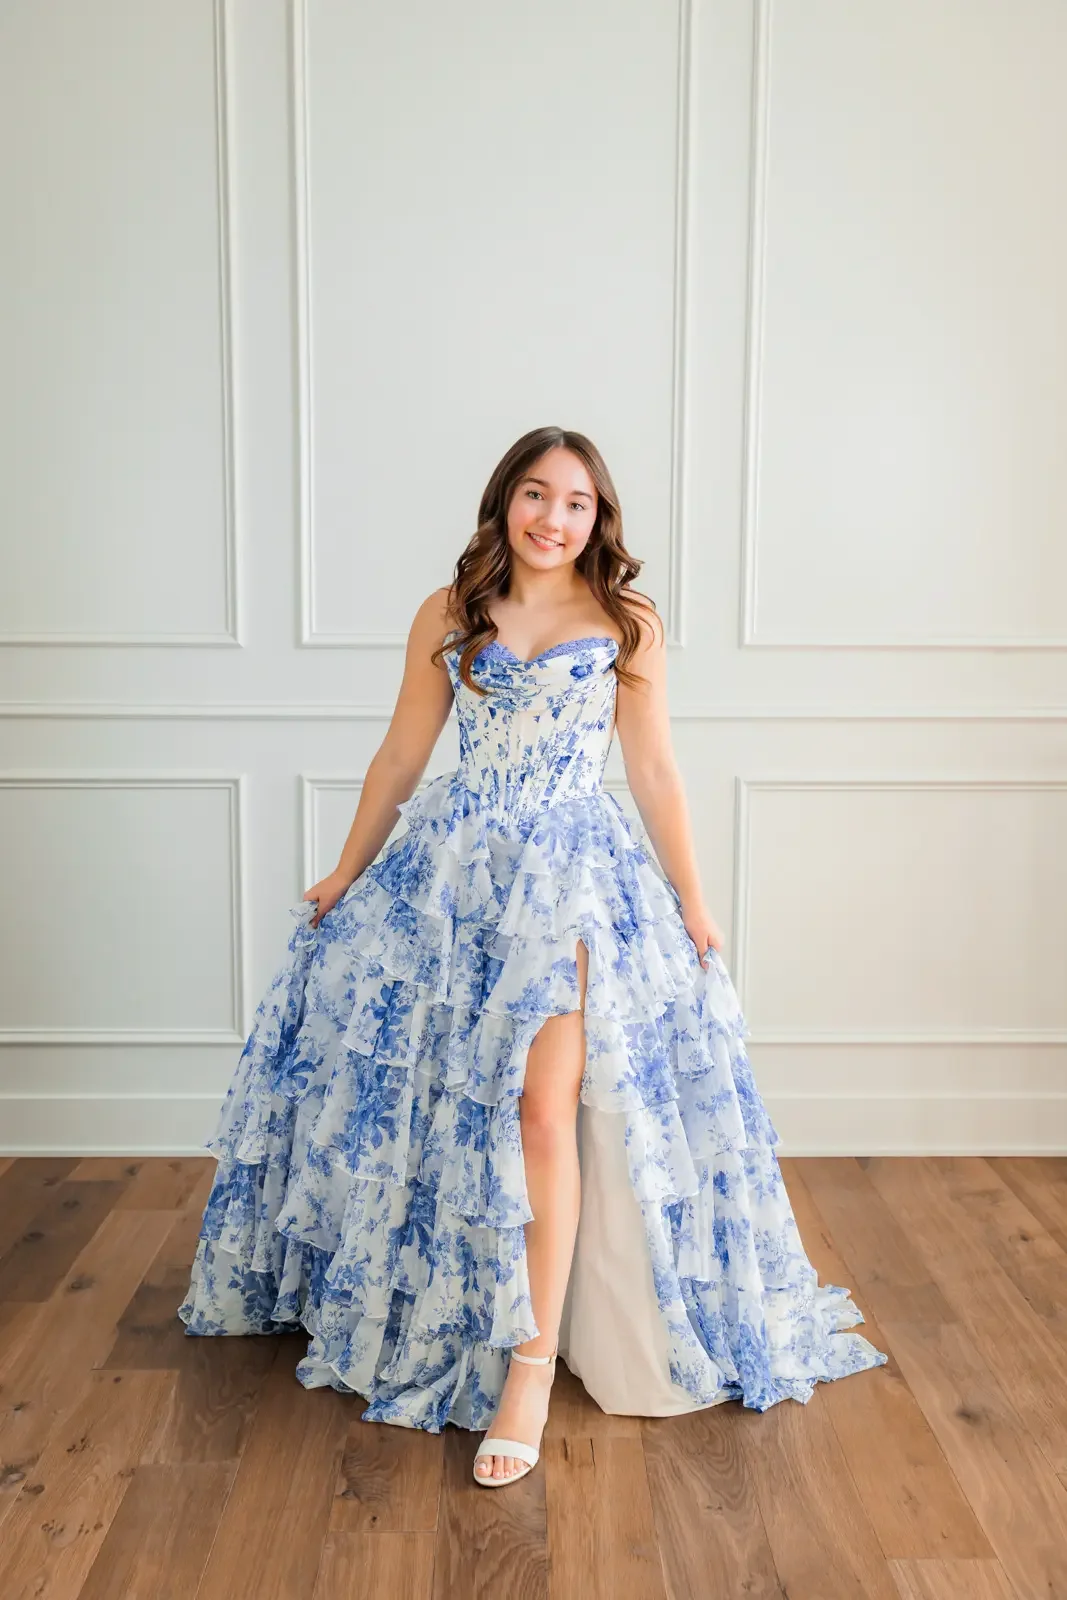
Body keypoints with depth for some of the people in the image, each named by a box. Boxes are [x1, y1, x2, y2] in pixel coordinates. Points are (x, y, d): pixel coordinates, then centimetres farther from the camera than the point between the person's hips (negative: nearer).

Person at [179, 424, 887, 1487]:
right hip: (453, 869, 3)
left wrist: (693, 907, 4)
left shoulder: (628, 625, 3)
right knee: (436, 1093, 8)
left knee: (544, 1108, -12)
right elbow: (400, 757, 12)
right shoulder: (448, 617, 7)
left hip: (576, 874, -2)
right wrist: (343, 878, 16)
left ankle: (534, 1361, -1)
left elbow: (654, 773, 5)